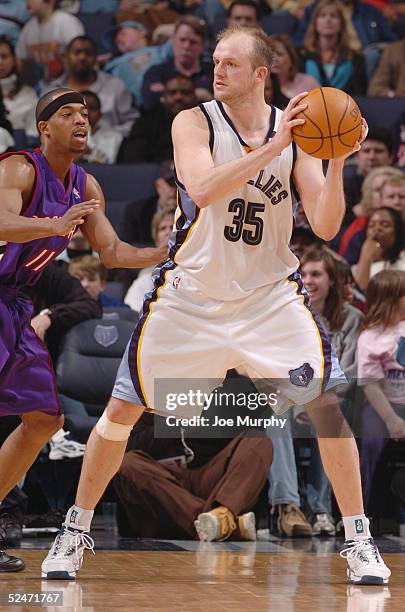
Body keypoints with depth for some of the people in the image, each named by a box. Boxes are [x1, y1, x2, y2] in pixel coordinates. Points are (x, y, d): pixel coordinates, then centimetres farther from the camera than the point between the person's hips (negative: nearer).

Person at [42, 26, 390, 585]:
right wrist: (272, 148, -34)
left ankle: (358, 540, -1)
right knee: (123, 409, 1)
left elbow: (325, 228, -9)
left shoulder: (297, 130, -4)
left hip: (270, 293, 1)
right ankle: (76, 531, 20)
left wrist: (337, 162, -23)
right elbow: (203, 190, -29)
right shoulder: (194, 122, -9)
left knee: (328, 401, -13)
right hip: (191, 292, -1)